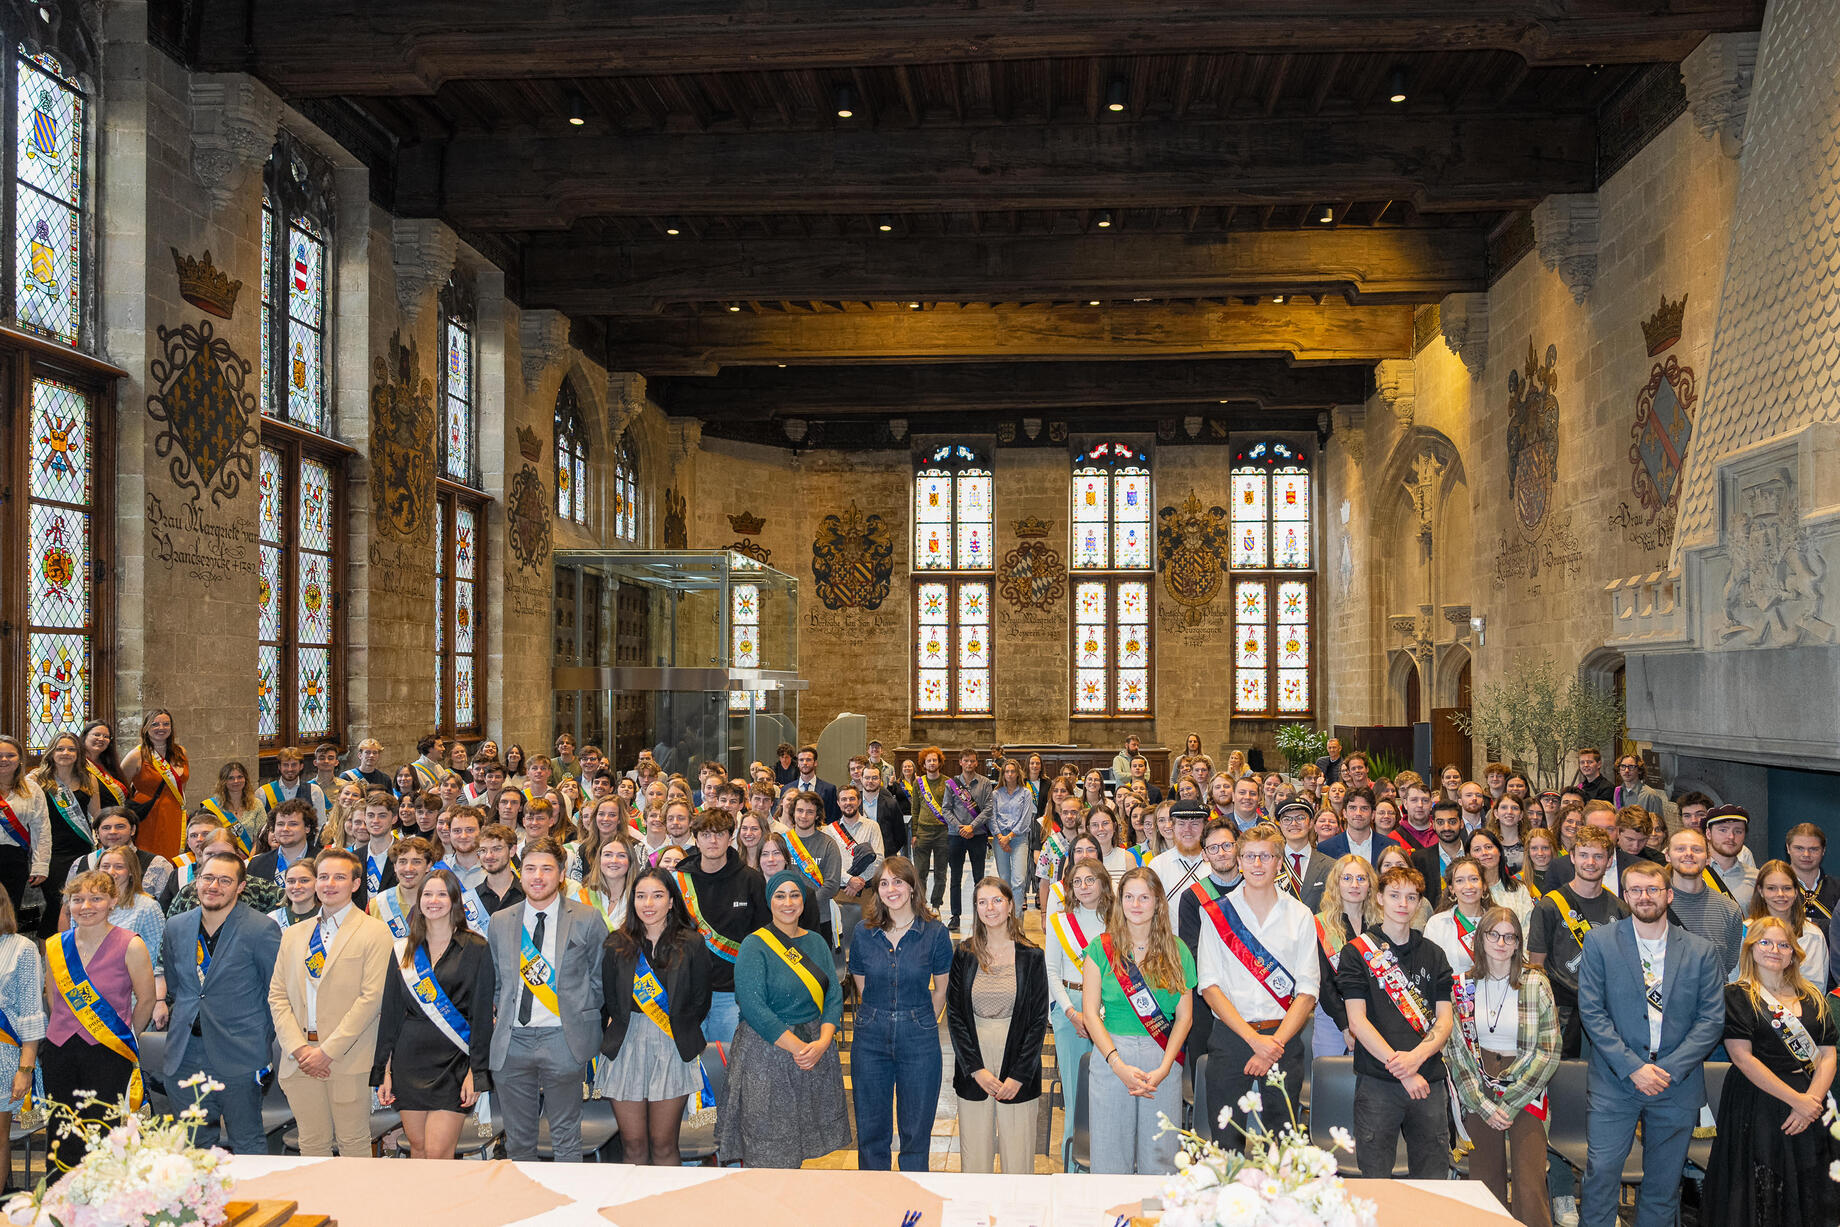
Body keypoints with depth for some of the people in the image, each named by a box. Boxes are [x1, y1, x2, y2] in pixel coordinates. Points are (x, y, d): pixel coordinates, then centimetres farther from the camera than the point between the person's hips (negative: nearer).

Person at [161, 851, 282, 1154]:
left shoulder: (261, 930, -10)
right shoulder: (176, 927, 7)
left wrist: (264, 1043, -4)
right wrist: (176, 1021, 14)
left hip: (239, 1056, -5)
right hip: (188, 1054, 5)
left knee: (247, 1142, 3)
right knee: (198, 1142, 15)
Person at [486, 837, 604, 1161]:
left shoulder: (586, 920, 0)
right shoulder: (500, 922, 9)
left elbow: (600, 978, 5)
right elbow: (496, 980, 17)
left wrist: (583, 1026, 2)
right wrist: (501, 1017, 7)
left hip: (563, 1040, -3)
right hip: (512, 1041, 3)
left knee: (566, 1140, 3)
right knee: (518, 1140, 11)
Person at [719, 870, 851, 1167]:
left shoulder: (816, 943, 9)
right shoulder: (754, 947, -7)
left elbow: (833, 996, 3)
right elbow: (754, 1007, -15)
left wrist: (822, 1043, -13)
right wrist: (797, 1047, -19)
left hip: (816, 1048, 5)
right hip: (767, 1053, -5)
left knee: (800, 1146, 9)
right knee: (767, 1150, -1)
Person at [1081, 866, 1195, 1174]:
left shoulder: (1177, 951, 5)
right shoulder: (1101, 949, 2)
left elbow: (1184, 1015, 3)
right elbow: (1091, 1013, -2)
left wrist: (1163, 1068, -9)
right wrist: (1119, 1065, -13)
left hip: (1163, 1059, 1)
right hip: (1111, 1057, -1)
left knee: (1159, 1158, 5)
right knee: (1111, 1156, 4)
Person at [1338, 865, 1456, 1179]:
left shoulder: (1433, 954, 14)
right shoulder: (1357, 951, 2)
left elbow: (1445, 1019, 8)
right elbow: (1357, 1021, -5)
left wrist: (1416, 1057, -11)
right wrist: (1400, 1068, -12)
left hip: (1428, 1080, 3)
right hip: (1377, 1082, -3)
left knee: (1433, 1180, 5)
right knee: (1375, 1179, 0)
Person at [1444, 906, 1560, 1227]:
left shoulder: (1536, 985, -2)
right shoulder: (1462, 986, 2)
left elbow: (1549, 1053, -4)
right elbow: (1455, 1050, 2)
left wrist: (1509, 1104, -8)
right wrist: (1484, 1106, -6)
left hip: (1526, 1091, -1)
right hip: (1478, 1092, 2)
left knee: (1530, 1188, -9)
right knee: (1484, 1183, 3)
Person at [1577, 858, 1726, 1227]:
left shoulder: (1702, 951, 3)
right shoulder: (1599, 941, 0)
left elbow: (1712, 1020, 0)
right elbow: (1591, 1011, -4)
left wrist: (1668, 1070, -11)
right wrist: (1632, 1067, -13)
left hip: (1677, 1085, 2)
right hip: (1614, 1083, -1)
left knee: (1664, 1183, 10)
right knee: (1601, 1172, -6)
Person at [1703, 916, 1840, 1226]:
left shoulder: (1814, 1000, 11)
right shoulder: (1736, 997, -4)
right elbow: (1743, 1058, -12)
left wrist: (1811, 1100, -12)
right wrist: (1796, 1099, -14)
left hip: (1810, 1106, 5)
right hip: (1758, 1105, -4)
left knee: (1808, 1199, 8)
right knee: (1759, 1200, 0)